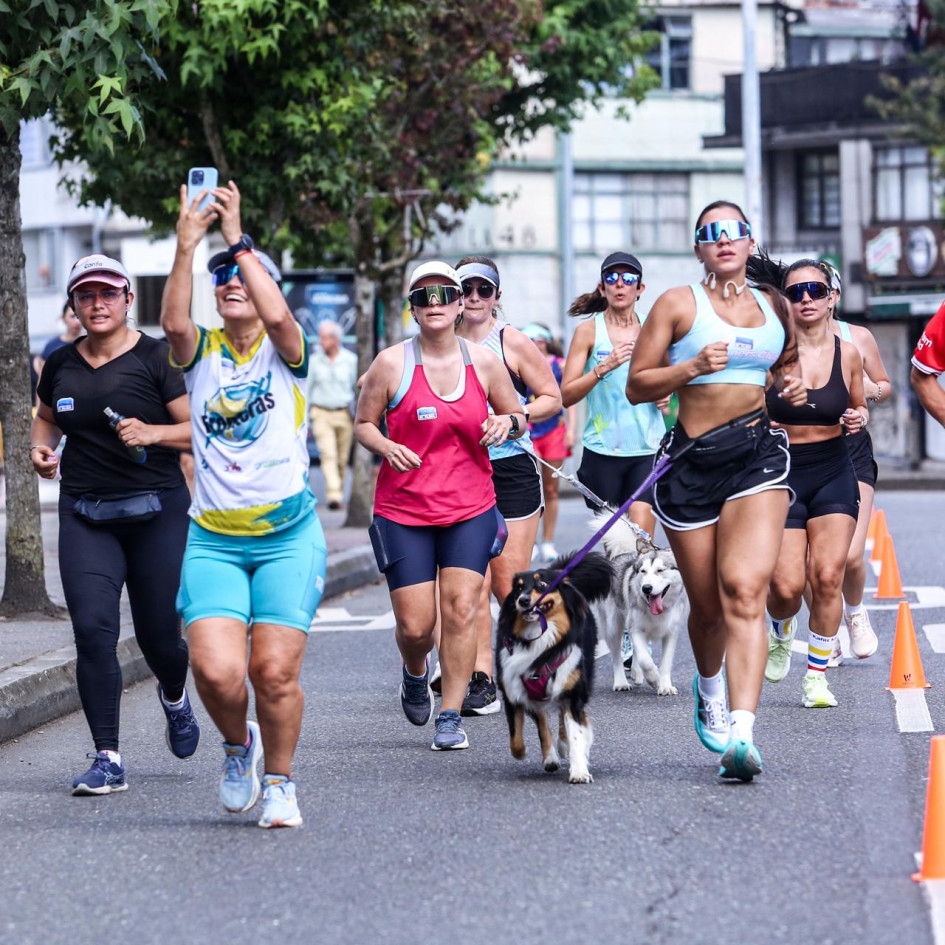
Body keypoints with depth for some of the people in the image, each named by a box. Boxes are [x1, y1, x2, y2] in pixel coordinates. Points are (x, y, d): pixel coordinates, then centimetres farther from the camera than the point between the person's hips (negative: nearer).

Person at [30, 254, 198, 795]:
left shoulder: (156, 359, -5)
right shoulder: (61, 365, 7)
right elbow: (47, 417, 26)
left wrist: (153, 432, -23)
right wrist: (42, 448, 6)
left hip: (156, 511, -3)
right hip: (85, 516, 3)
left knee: (158, 635, 4)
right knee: (93, 629, -12)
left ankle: (175, 698, 41)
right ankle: (108, 760, -9)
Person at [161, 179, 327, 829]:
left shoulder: (284, 351, 2)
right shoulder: (202, 352, 7)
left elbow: (277, 315, -22)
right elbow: (173, 322, -17)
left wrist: (239, 238, -18)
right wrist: (187, 244, -24)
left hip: (289, 536, -1)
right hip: (213, 539, 1)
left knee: (275, 673, -7)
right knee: (217, 671, -15)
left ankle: (280, 782, 17)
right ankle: (238, 745, 18)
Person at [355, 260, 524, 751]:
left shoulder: (484, 361, 3)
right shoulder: (392, 363, -4)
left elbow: (518, 414, 16)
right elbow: (363, 424, 5)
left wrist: (506, 422, -8)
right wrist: (387, 447, -16)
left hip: (471, 510, 2)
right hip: (403, 511, -1)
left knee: (461, 608, -11)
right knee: (415, 625, -3)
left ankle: (451, 715, 0)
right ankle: (415, 674, 33)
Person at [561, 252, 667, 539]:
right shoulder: (589, 331, 1)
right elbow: (566, 395, -5)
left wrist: (666, 392, 4)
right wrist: (603, 367, -17)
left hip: (648, 450, 1)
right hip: (602, 449, -1)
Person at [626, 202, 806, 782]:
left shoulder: (774, 305, 13)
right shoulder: (679, 304, 2)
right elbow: (636, 386, 1)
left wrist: (790, 385, 10)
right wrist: (693, 367, -14)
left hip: (759, 454, 1)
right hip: (693, 459, -1)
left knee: (745, 589, -19)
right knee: (708, 605, 7)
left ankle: (742, 734, -28)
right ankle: (709, 689, 42)